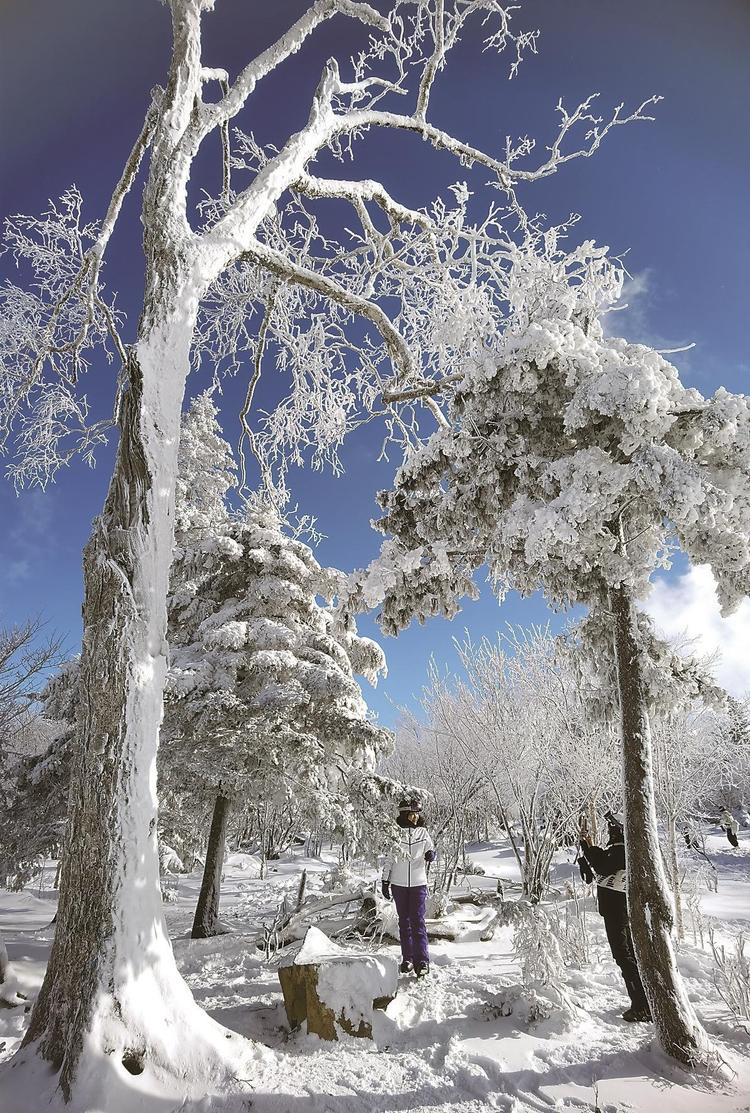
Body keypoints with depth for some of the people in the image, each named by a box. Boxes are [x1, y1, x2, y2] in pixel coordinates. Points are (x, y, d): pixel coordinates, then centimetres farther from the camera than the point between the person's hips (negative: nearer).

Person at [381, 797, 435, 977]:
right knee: (404, 922, 10)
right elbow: (388, 859, 3)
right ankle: (407, 958, 21)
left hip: (418, 883, 0)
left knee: (418, 921, -6)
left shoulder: (423, 832, -1)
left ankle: (422, 961, -3)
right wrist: (385, 882, 3)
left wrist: (431, 854, -14)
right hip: (399, 883, 1)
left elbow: (430, 850, 10)